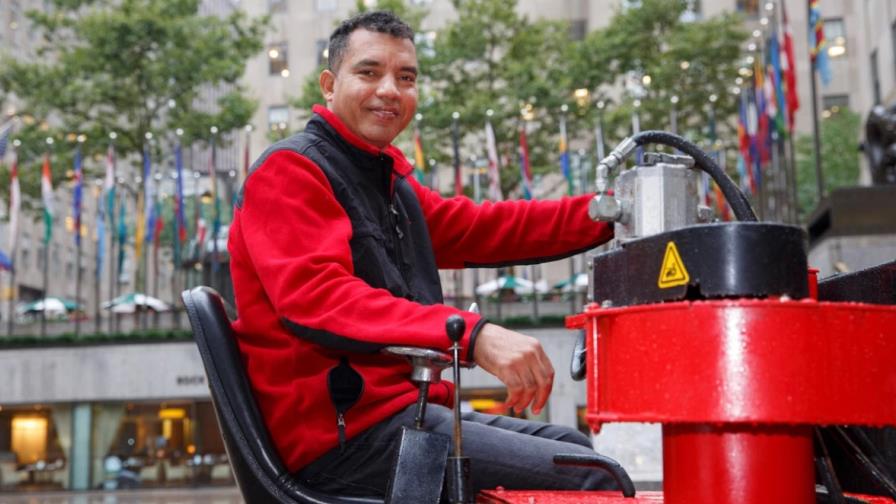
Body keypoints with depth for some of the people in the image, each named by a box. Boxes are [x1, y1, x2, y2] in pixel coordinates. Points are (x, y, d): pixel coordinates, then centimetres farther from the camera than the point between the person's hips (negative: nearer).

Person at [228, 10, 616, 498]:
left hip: (404, 407, 10)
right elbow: (316, 297, -26)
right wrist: (471, 334, -37)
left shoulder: (389, 178, 17)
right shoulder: (289, 170, -10)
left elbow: (481, 227, 21)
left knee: (572, 447, 21)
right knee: (591, 478, -14)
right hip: (344, 434, -10)